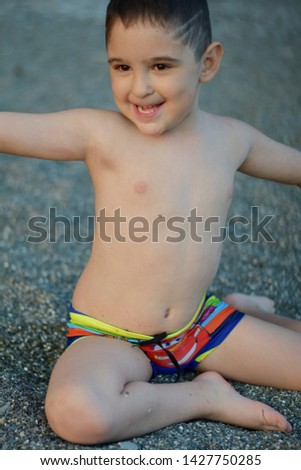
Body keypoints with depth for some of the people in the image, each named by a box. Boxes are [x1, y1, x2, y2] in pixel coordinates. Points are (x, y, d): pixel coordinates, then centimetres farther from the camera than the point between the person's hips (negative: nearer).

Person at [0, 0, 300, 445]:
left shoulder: (232, 139, 0)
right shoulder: (100, 134, -15)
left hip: (199, 324, 4)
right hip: (109, 338, -3)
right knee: (75, 412, -35)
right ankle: (205, 396, -11)